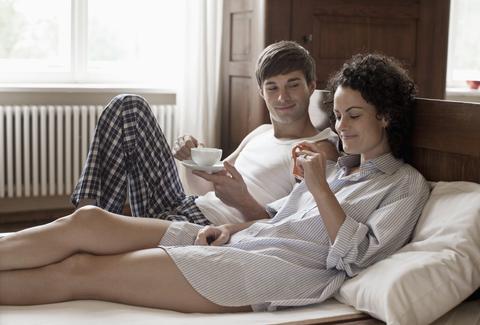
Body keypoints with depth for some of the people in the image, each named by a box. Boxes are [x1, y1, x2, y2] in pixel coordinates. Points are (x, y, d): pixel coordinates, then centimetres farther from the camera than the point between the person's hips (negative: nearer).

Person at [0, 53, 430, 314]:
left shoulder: (406, 185, 5)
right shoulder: (338, 166, 28)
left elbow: (355, 257, -8)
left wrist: (320, 188, -10)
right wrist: (230, 228, 9)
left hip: (281, 268, -8)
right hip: (241, 243, 8)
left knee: (79, 270, -16)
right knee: (87, 220, -10)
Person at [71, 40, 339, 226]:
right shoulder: (260, 134, 20)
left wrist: (243, 201, -28)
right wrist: (191, 159, 0)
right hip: (183, 210, 9)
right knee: (129, 107, 6)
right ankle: (87, 211, -6)